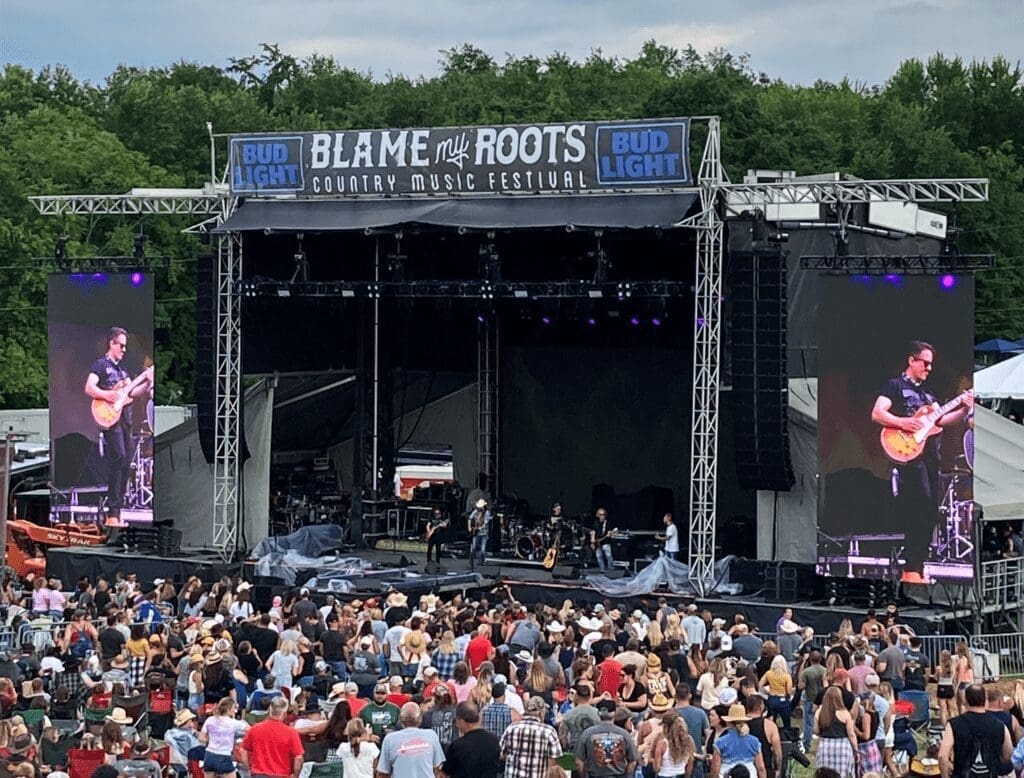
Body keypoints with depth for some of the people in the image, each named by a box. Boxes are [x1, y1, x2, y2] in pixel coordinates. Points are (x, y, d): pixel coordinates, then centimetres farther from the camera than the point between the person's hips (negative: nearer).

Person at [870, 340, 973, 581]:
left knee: (930, 515, 6)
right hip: (909, 454, -9)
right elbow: (876, 414, -12)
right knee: (921, 509, -18)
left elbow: (938, 420, 20)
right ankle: (912, 571, -20)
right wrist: (902, 422, -26)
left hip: (930, 457, 9)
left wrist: (963, 411, 7)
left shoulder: (925, 393, 24)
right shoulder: (895, 385, 0)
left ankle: (917, 569, 11)